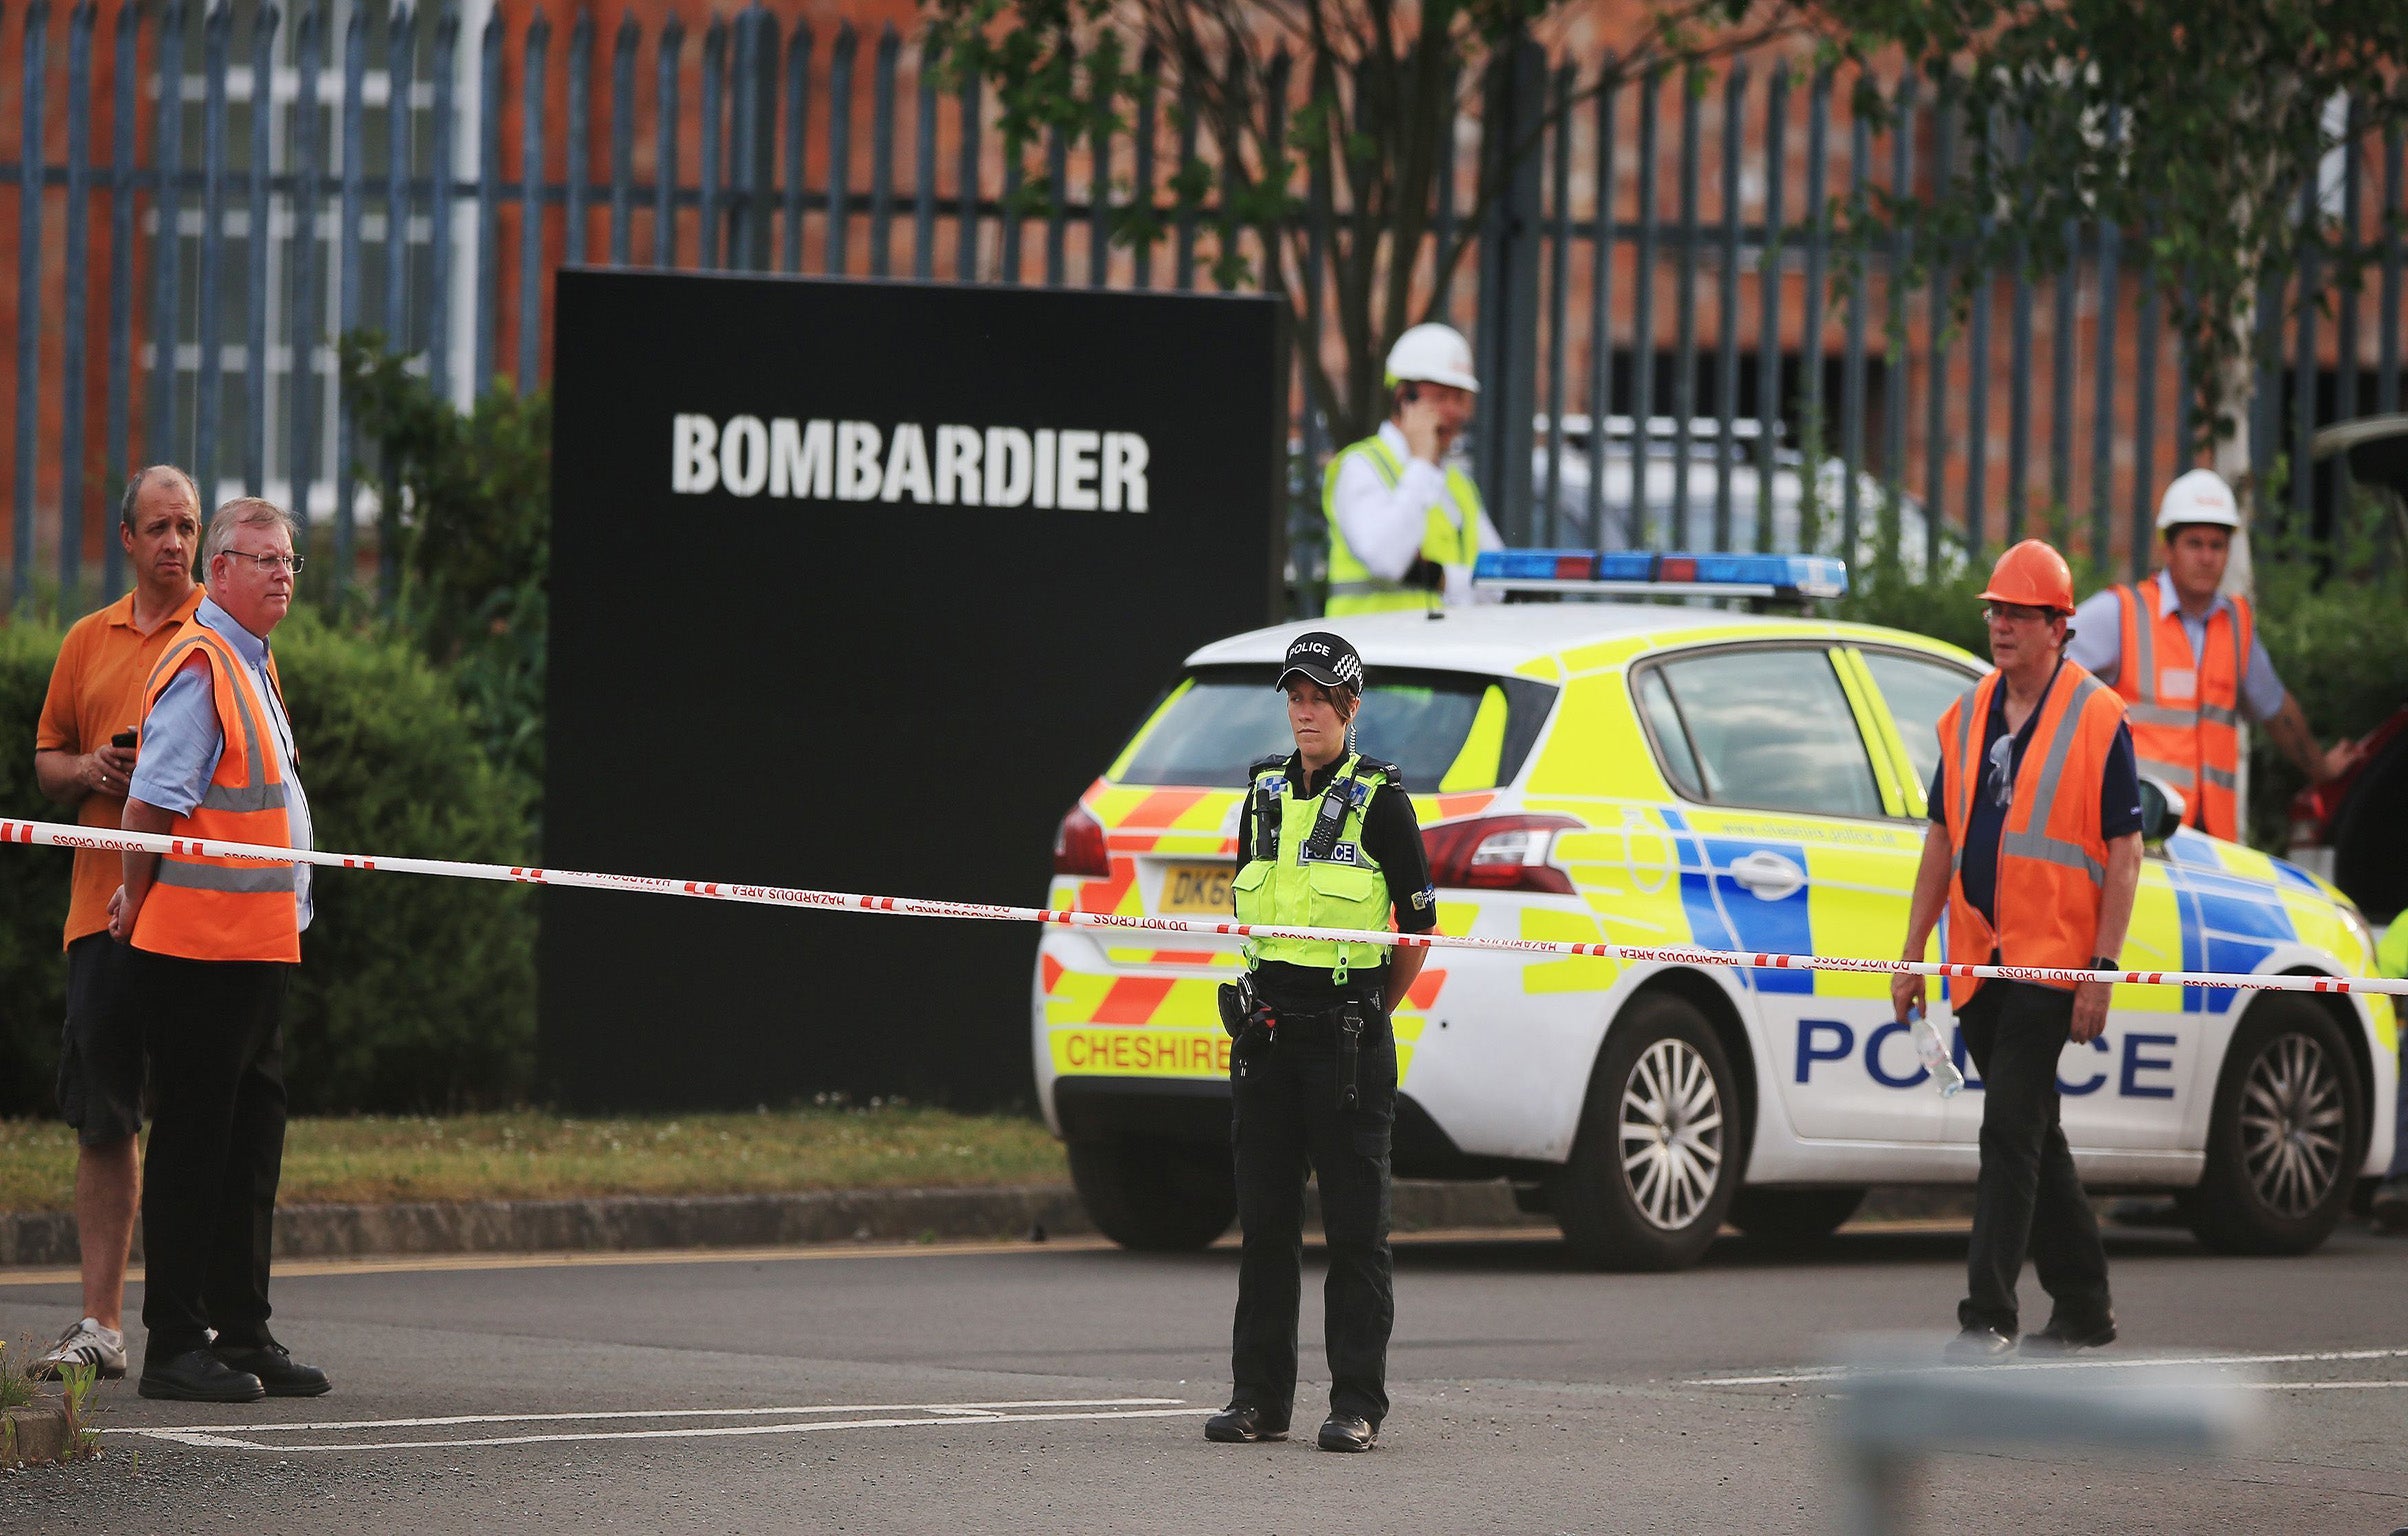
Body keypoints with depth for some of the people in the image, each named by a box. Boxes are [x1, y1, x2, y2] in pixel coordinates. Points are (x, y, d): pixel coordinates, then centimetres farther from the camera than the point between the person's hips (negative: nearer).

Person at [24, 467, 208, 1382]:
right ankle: (100, 1325, 7)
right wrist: (89, 771, -2)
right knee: (102, 1118, 3)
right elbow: (46, 763, 20)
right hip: (102, 906, 4)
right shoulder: (89, 641, 15)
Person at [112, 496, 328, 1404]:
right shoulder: (200, 663, -13)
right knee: (192, 1142, -6)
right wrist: (141, 897, -6)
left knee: (251, 1138, 12)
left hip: (257, 946, 10)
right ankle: (174, 1346, -4)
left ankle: (243, 1336, 18)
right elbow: (153, 800, -17)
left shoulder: (252, 664, 18)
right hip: (198, 950, -10)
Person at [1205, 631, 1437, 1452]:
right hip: (1267, 1028, 5)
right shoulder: (1264, 792, 12)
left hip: (1348, 1032, -5)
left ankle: (1358, 1404, -2)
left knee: (1355, 1222, -3)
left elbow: (1419, 923, 1)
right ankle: (1260, 1398, 11)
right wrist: (1259, 1001, 15)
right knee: (1265, 1217, 6)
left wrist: (1370, 1015, 7)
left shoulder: (1379, 799, -4)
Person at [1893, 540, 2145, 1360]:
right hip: (1978, 963, 7)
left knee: (2009, 1129, -14)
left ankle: (1987, 1314, -16)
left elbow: (2124, 854, -7)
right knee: (2032, 1137, 12)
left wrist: (2103, 968, -14)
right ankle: (2083, 1306, 22)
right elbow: (1942, 841, 17)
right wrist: (1912, 954, 12)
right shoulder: (1967, 717, 13)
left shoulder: (2098, 719, -5)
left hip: (2051, 960, -7)